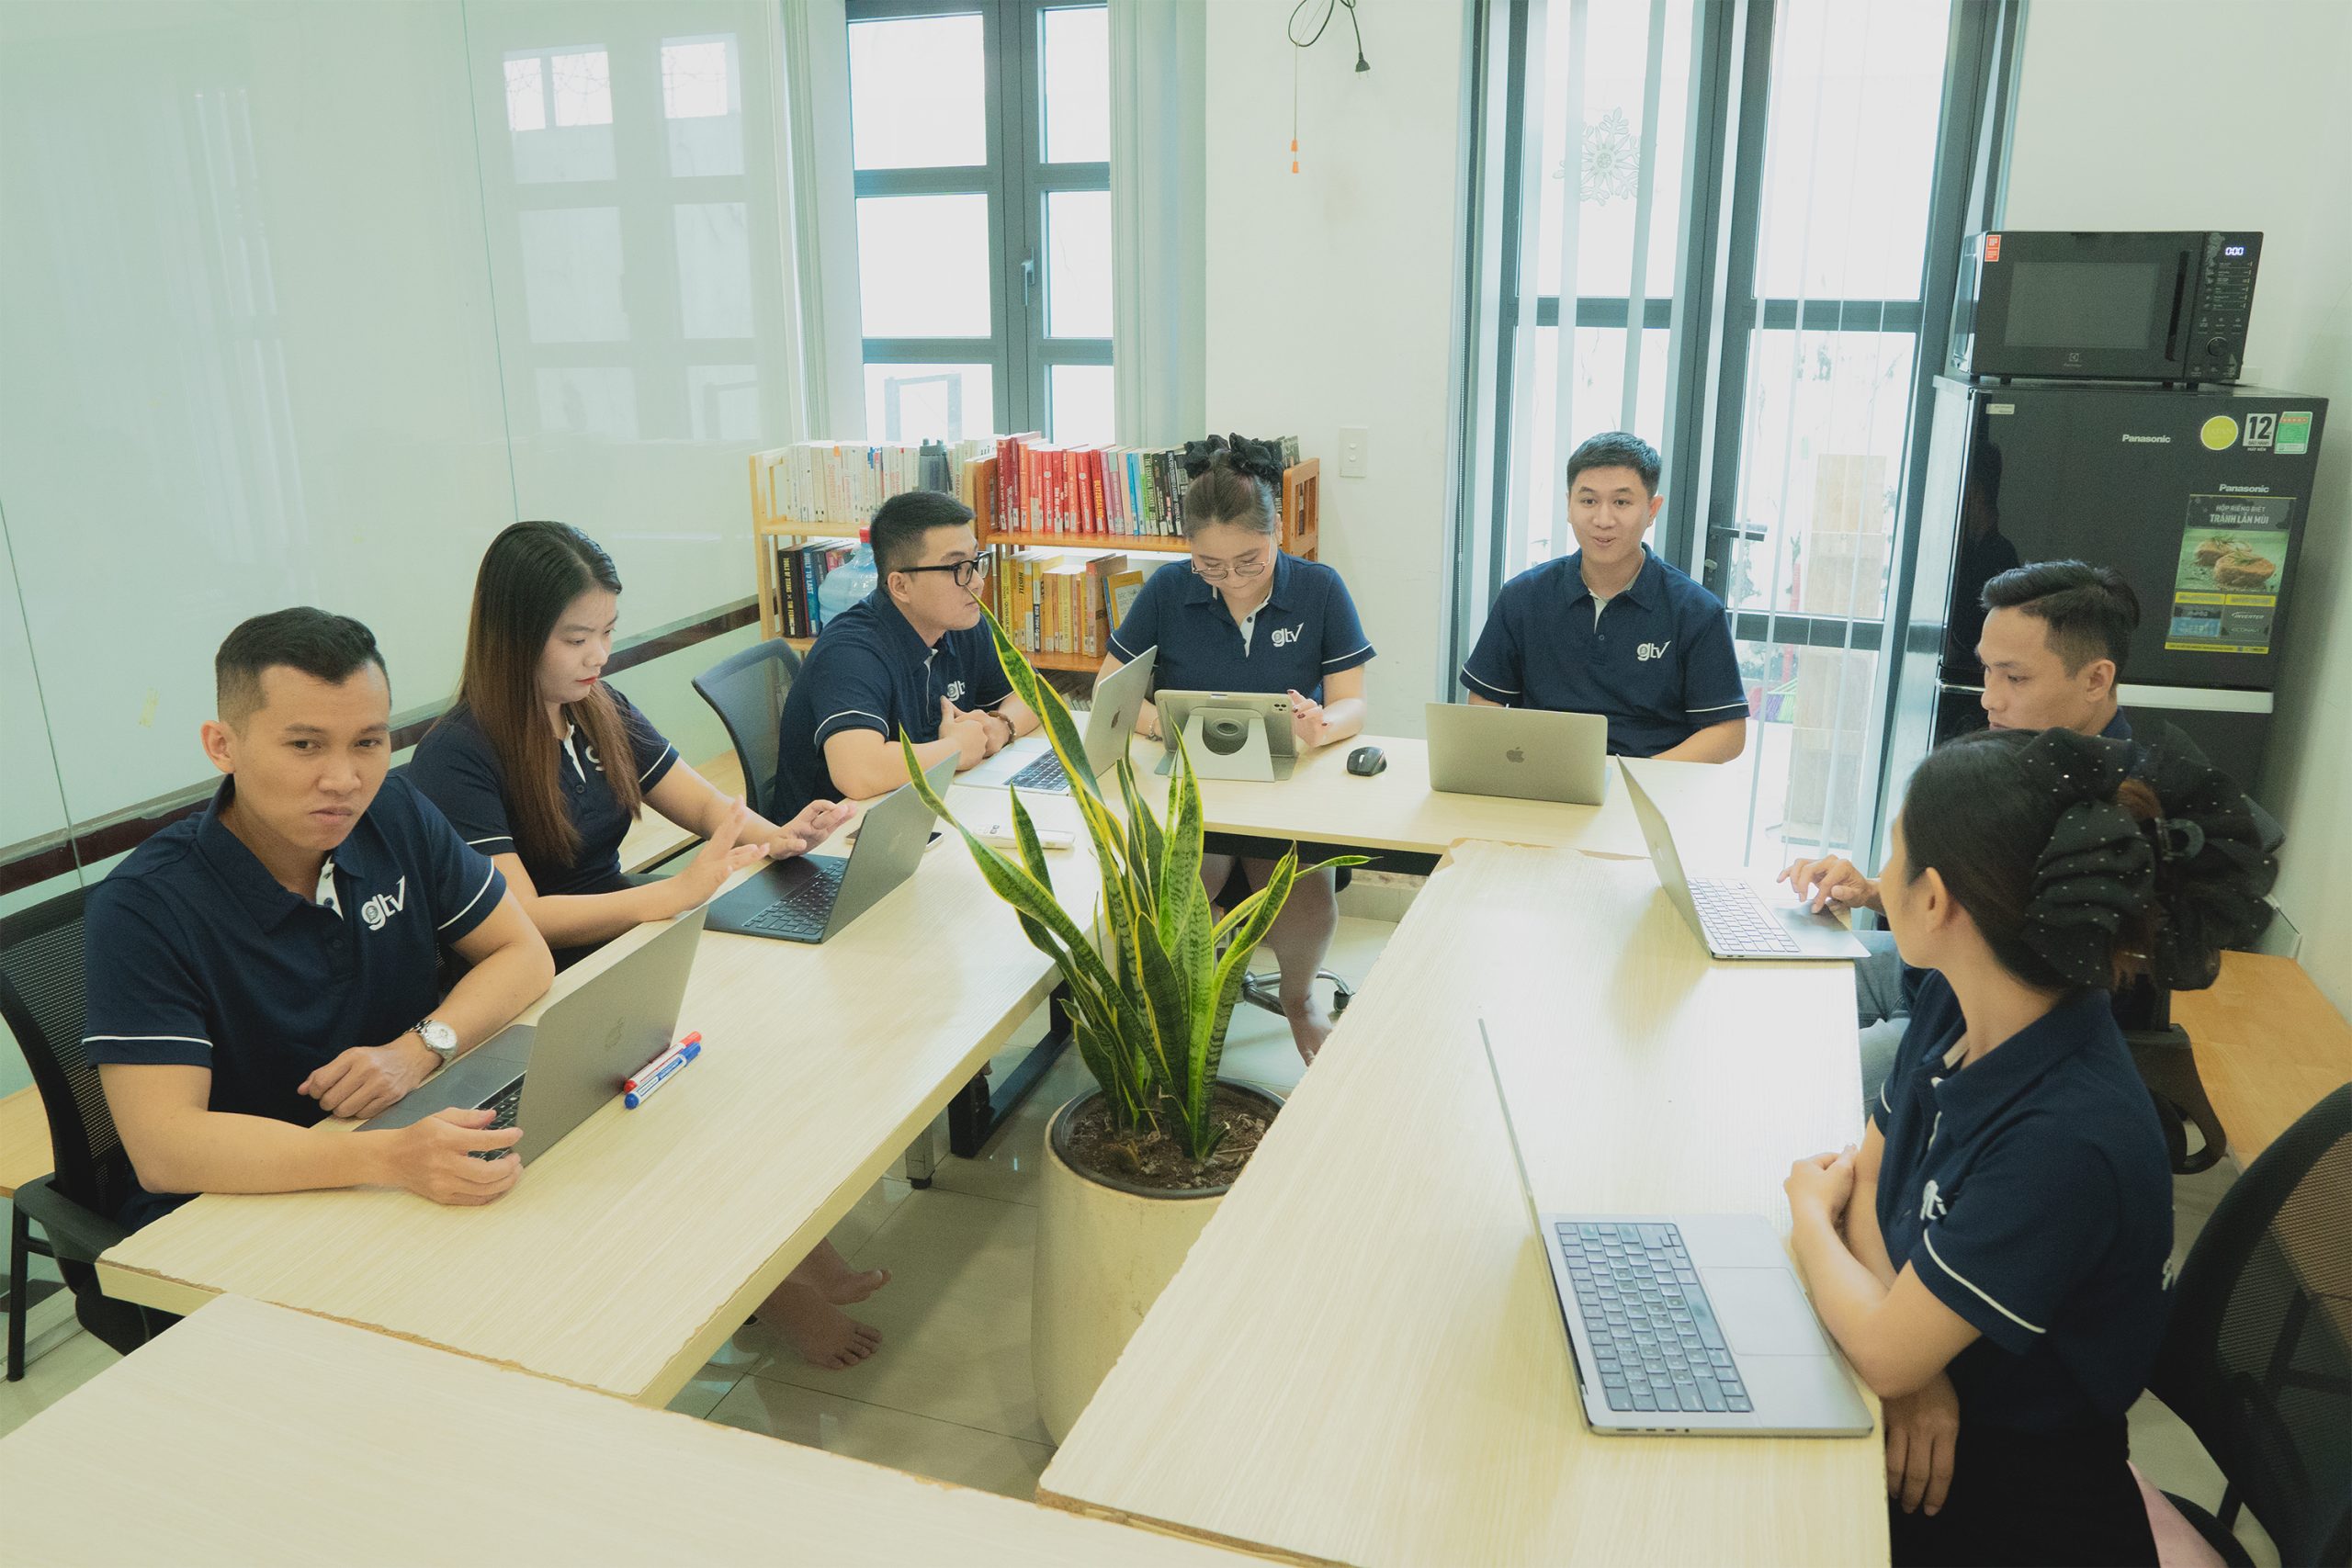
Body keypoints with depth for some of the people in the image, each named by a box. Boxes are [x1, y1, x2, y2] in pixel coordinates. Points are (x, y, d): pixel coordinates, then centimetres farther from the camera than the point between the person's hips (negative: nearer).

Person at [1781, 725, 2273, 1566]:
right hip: (1930, 1409, 6)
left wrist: (1810, 1216, -5)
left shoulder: (2069, 1142, -32)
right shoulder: (1954, 1001, -9)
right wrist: (1913, 1370, -14)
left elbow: (1884, 1352, -25)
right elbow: (1868, 1172, 2)